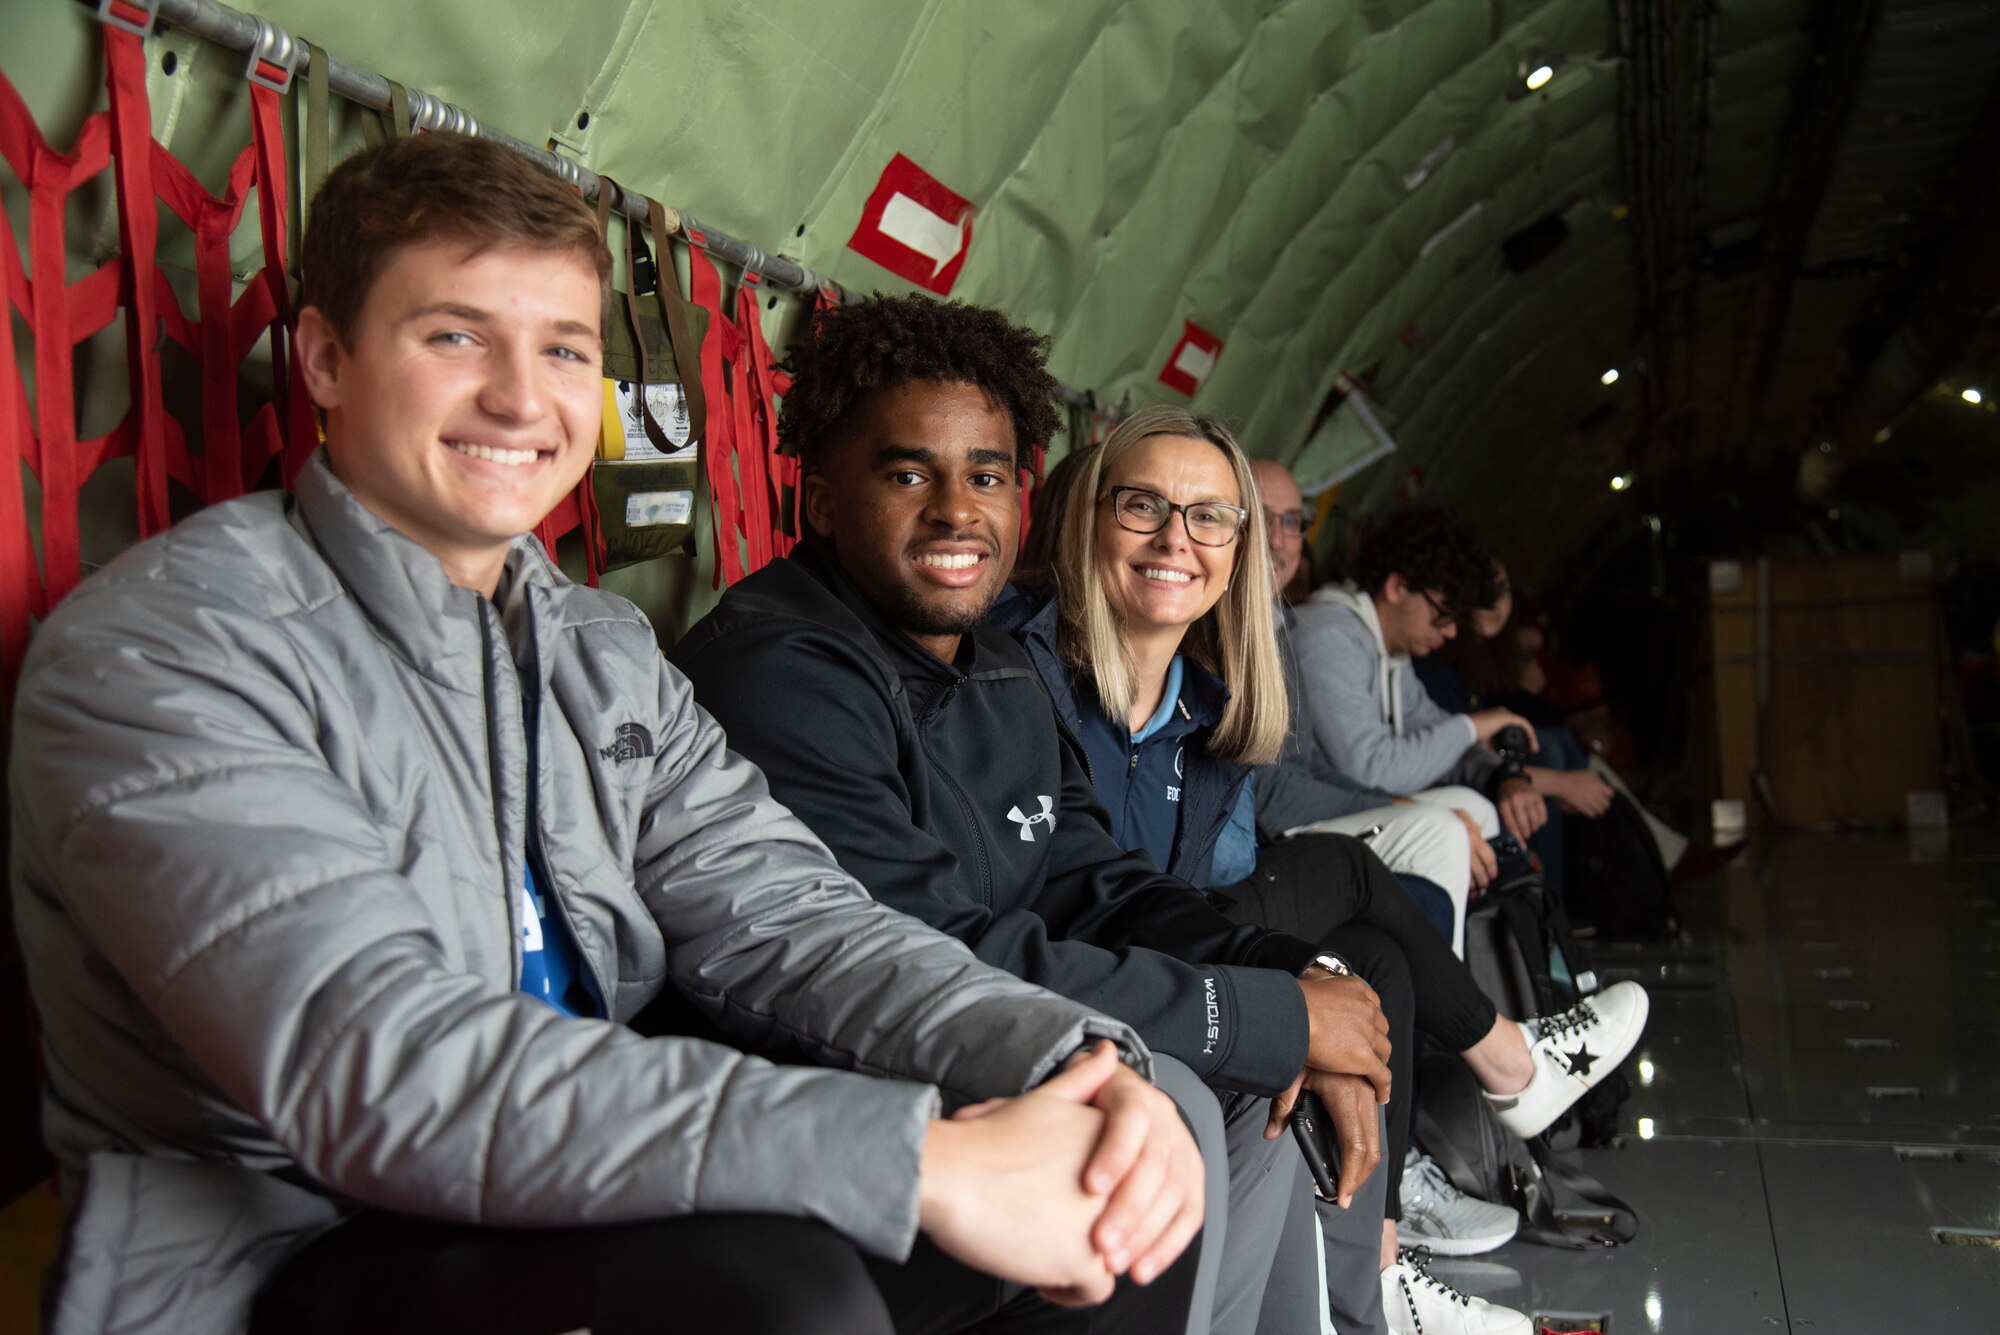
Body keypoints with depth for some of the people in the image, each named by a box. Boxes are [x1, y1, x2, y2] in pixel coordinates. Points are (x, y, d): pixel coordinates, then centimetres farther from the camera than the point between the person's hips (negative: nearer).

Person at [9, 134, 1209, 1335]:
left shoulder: (605, 650, 9)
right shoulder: (156, 647, -14)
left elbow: (779, 918, 0)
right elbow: (373, 1062, -27)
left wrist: (1075, 1064, -19)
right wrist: (921, 1161, -32)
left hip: (589, 1212, 6)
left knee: (1119, 1186, -6)